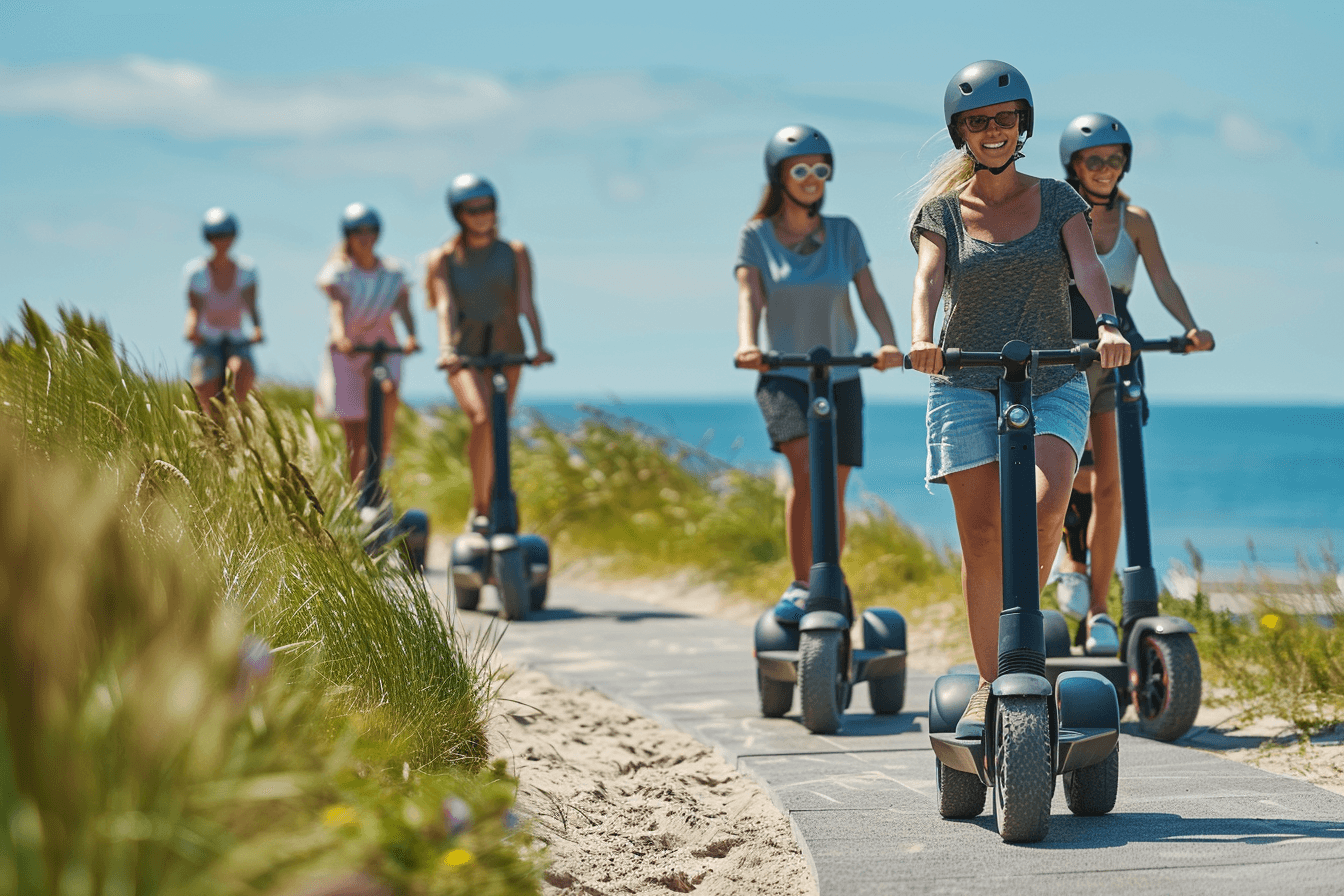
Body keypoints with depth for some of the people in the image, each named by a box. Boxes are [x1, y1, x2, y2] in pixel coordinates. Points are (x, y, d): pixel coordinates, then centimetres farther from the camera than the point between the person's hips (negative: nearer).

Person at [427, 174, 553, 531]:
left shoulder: (514, 253, 3)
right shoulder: (443, 258, 1)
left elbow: (526, 301, -9)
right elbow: (445, 305, -13)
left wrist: (539, 345, -25)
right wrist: (446, 348, -30)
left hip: (506, 352, 2)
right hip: (465, 354, -2)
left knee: (497, 433, 3)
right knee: (482, 419, -25)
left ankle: (488, 508, 21)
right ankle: (480, 508, -20)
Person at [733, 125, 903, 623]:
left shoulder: (843, 232, 6)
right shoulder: (757, 236, 2)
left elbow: (869, 295, -1)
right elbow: (749, 296, -11)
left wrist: (888, 342, -21)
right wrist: (746, 344, -32)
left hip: (840, 376, 2)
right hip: (784, 375, -2)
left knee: (834, 492, 4)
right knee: (806, 469, -26)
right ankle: (799, 585, -20)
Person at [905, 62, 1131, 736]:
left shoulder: (1057, 200, 8)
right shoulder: (941, 211, 6)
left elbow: (1087, 266, -9)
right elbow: (927, 279, -11)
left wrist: (1106, 324, -30)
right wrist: (920, 339, -33)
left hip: (1053, 384, 0)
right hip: (966, 386, 0)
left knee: (1046, 503, -24)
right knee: (981, 539, -4)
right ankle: (991, 685, 6)